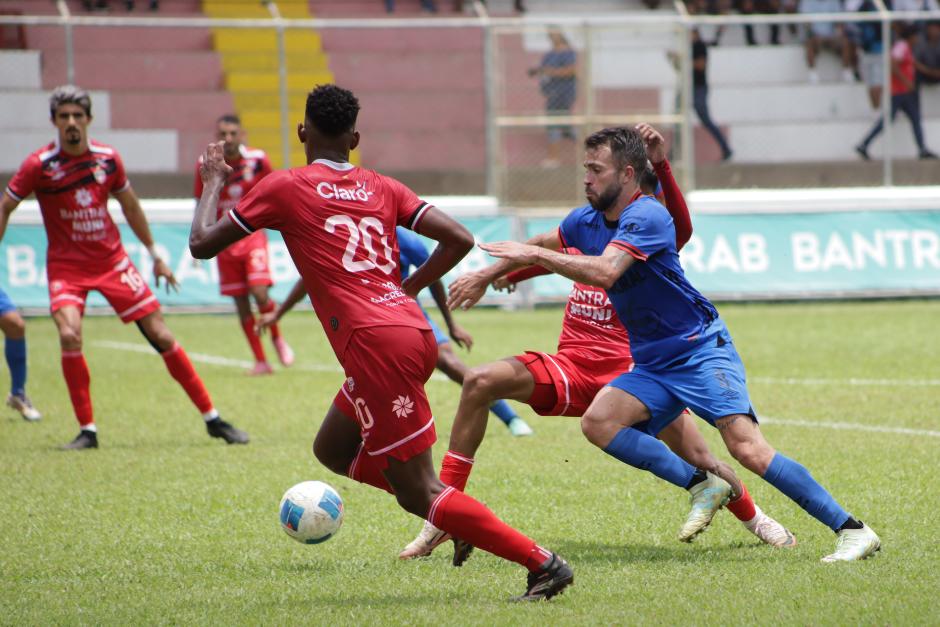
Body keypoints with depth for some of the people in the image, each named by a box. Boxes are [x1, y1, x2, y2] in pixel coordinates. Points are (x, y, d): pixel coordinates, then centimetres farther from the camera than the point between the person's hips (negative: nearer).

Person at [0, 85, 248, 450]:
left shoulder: (108, 159, -2)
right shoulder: (39, 165, -12)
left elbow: (130, 206, 13)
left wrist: (155, 255, 18)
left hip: (112, 261, 3)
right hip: (66, 266, -2)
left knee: (160, 335, 0)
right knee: (69, 335, -26)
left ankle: (212, 419, 10)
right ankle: (87, 430, -11)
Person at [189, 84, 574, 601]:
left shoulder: (284, 188, 3)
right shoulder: (381, 188, 16)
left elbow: (202, 244, 8)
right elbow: (459, 239, 8)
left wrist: (213, 182, 25)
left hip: (377, 344, -7)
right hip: (412, 330, 7)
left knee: (420, 491, -3)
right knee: (332, 449, 25)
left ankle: (543, 563, -10)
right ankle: (456, 517, 14)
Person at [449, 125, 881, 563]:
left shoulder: (646, 216, -18)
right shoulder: (586, 222, 9)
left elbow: (604, 272, -33)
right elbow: (541, 248, 31)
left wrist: (533, 254, -26)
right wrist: (483, 277, 33)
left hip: (700, 349, -8)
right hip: (652, 364, 8)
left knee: (746, 447, -22)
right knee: (598, 421, -15)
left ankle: (852, 530, -19)